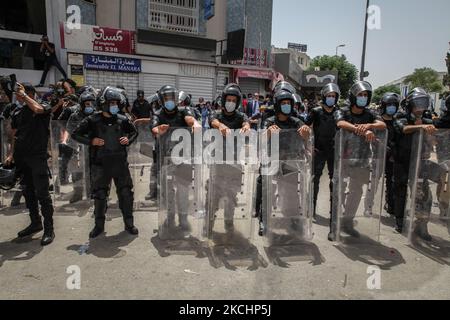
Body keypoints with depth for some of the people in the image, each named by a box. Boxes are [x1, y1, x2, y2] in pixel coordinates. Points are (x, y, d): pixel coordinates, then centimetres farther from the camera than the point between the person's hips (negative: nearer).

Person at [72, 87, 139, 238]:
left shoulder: (123, 119, 2)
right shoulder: (93, 120, -4)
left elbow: (134, 132, 18)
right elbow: (75, 134, 2)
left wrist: (129, 140, -3)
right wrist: (91, 141, -13)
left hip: (120, 162, 2)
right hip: (100, 164, -2)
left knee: (126, 193, 6)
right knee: (99, 195, 8)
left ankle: (129, 224, 21)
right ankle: (99, 225, 25)